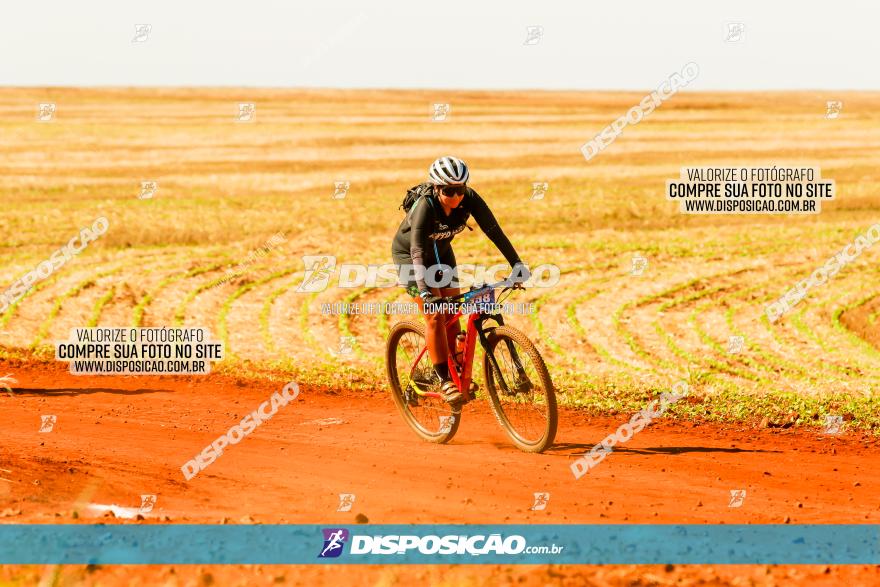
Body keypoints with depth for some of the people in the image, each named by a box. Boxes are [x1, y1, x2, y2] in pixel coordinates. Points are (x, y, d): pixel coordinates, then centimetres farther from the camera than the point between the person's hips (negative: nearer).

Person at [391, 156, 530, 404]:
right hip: (409, 254, -5)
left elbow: (494, 230, -25)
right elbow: (417, 249, -43)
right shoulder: (426, 206, -37)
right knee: (434, 316, -15)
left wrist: (517, 264, -33)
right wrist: (424, 289, -55)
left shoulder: (469, 199, -25)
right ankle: (444, 380, -9)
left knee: (452, 316, 2)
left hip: (441, 253, 5)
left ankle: (451, 370, 21)